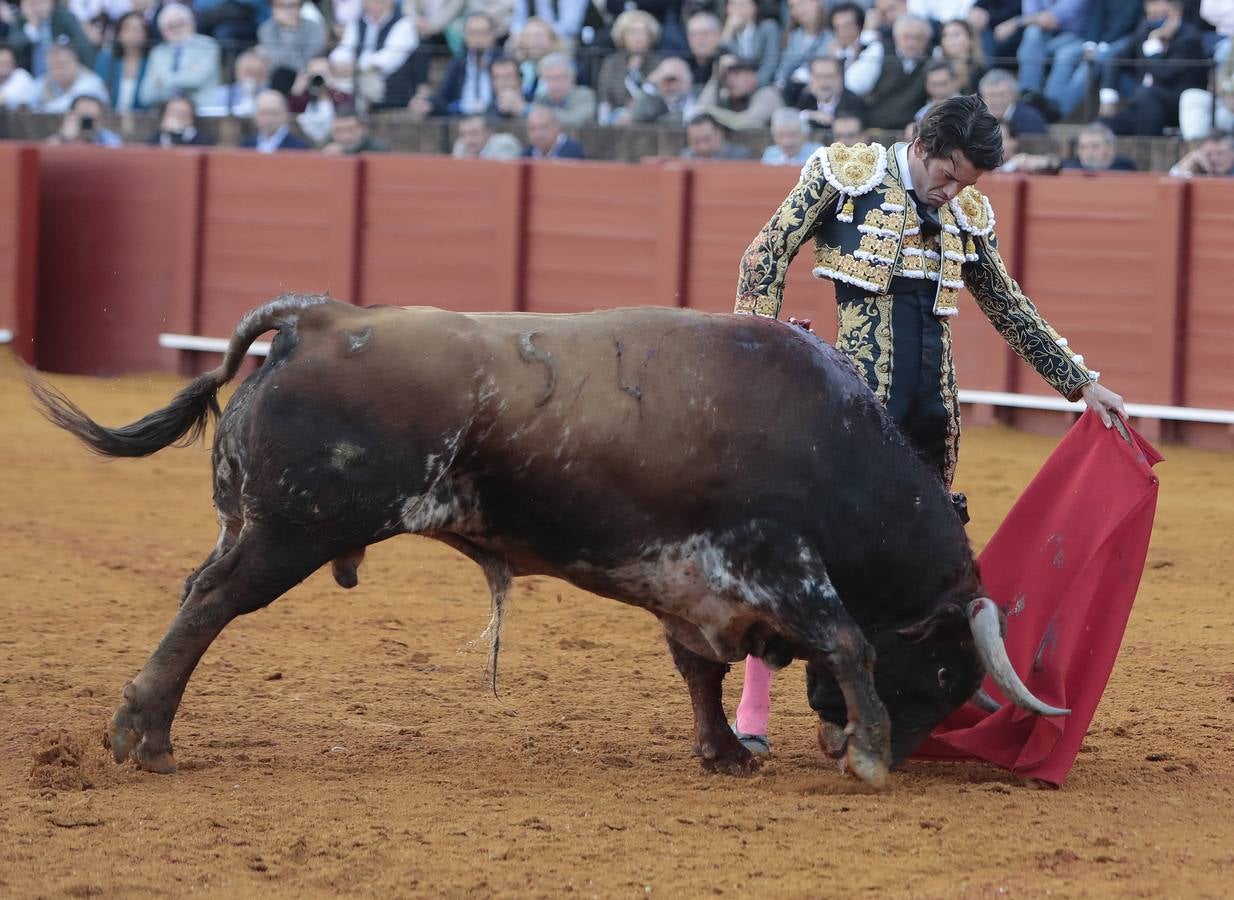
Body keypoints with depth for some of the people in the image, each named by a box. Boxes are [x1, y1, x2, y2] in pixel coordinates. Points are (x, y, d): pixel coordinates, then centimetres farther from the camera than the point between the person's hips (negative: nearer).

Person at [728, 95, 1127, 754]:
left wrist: (1081, 383, 23)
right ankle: (752, 712, -6)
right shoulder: (845, 174, 1)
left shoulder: (967, 215, 15)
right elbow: (767, 257, 0)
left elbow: (1010, 310, 24)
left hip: (930, 404, 5)